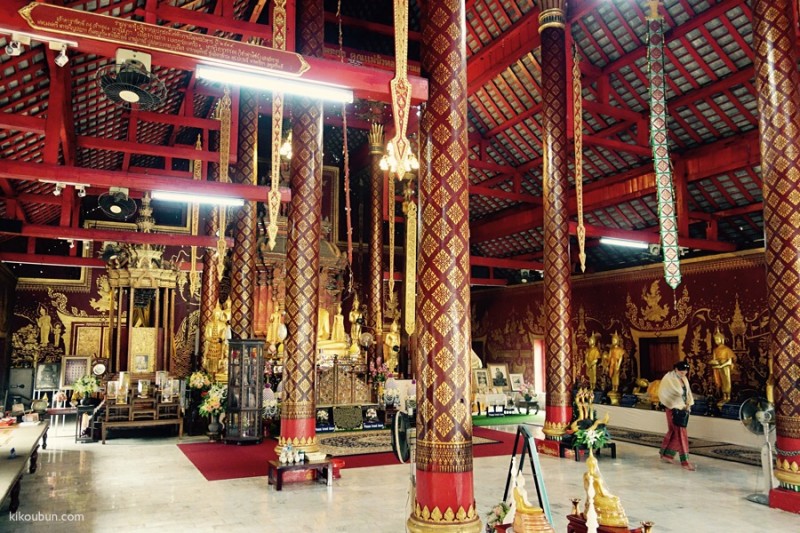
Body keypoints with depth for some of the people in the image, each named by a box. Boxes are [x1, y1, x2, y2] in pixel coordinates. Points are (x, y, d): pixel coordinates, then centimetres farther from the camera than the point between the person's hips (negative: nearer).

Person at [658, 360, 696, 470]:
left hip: (682, 409, 7)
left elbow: (688, 393, 10)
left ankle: (666, 454, 28)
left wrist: (688, 404, -5)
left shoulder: (684, 379, 6)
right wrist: (678, 406, -15)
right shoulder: (669, 379, -16)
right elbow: (666, 395, -17)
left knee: (673, 432, 15)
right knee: (681, 433, -6)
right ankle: (684, 461, 0)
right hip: (674, 410, -7)